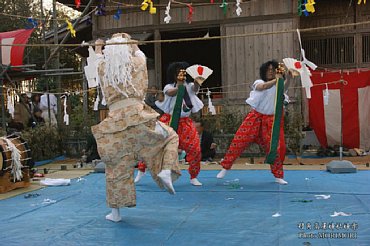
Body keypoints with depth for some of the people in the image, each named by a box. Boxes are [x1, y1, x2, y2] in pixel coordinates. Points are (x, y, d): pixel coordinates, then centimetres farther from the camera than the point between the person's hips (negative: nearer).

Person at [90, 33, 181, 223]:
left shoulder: (103, 69, 12)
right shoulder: (136, 64, 8)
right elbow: (140, 55, 32)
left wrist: (98, 49, 58)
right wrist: (131, 44, 52)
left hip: (115, 121, 2)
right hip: (138, 117, -2)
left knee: (116, 169, 13)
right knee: (171, 137, 20)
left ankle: (115, 212, 20)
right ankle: (166, 171, -5)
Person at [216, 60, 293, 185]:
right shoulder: (258, 82, -2)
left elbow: (285, 87, -21)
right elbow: (263, 87, -26)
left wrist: (288, 78, -41)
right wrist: (275, 80, -40)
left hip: (270, 120, 2)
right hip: (255, 117, -1)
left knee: (274, 147, -1)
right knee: (239, 141, -6)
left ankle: (278, 176, 14)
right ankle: (225, 167, 8)